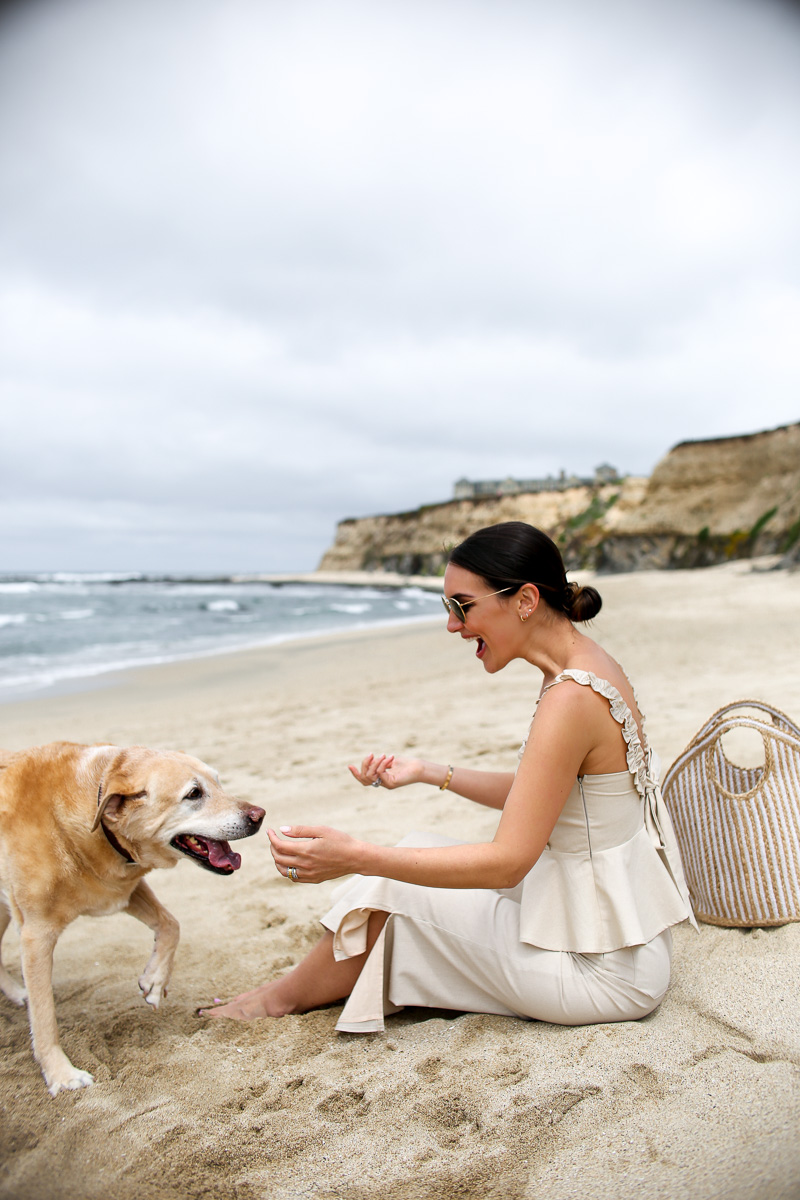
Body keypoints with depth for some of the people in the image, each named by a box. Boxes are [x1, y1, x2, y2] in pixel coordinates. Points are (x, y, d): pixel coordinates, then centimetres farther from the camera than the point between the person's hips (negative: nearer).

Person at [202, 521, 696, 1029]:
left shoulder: (571, 697, -27)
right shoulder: (589, 664, 3)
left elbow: (508, 860, -26)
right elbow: (532, 796, 13)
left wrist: (355, 857, -29)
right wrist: (427, 772, 11)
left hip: (606, 969, -9)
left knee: (398, 891, -2)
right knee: (418, 858, 9)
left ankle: (287, 995, 23)